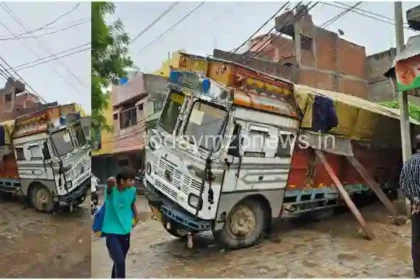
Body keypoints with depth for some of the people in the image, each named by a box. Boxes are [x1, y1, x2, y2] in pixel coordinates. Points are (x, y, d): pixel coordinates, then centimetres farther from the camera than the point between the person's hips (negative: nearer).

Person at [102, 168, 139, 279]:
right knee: (120, 261, -14)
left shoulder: (132, 191, -6)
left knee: (120, 261, 19)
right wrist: (110, 182, -68)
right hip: (111, 232, -5)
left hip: (125, 231, 5)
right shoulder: (112, 190, -19)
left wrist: (137, 221, 22)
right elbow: (109, 185, -45)